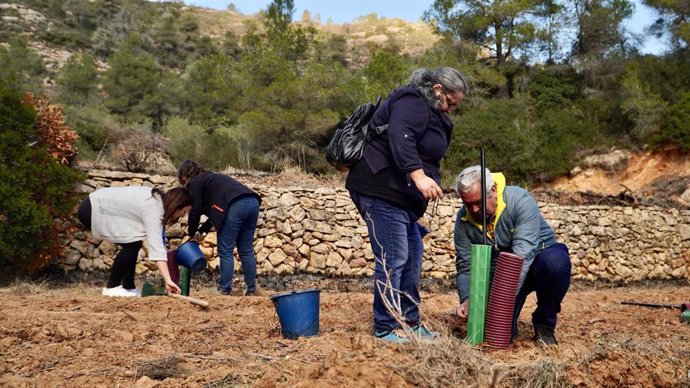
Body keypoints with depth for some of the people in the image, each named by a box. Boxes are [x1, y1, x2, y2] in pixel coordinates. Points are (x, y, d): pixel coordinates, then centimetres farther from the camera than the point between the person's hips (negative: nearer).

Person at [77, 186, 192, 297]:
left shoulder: (157, 198, 3)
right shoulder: (153, 209, -25)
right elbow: (156, 246, -34)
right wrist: (168, 280, -39)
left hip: (102, 206, 10)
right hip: (92, 210, -10)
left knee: (133, 243, 6)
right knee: (133, 244, -13)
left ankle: (128, 287, 11)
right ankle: (111, 287, -3)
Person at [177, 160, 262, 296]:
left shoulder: (195, 183, 10)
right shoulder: (210, 178, 34)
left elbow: (194, 212, 8)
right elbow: (217, 211, 34)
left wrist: (192, 233, 23)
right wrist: (202, 231, 32)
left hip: (236, 205, -8)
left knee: (225, 251, 0)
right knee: (246, 251, 14)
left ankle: (225, 291, 1)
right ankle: (252, 290, 16)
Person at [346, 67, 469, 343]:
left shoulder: (430, 111, 23)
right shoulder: (413, 103, -11)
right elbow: (399, 138, -30)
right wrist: (419, 175, -40)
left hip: (401, 195, 11)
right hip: (382, 190, -11)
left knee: (412, 258, 13)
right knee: (393, 259, -10)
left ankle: (409, 322, 22)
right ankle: (386, 328, -2)